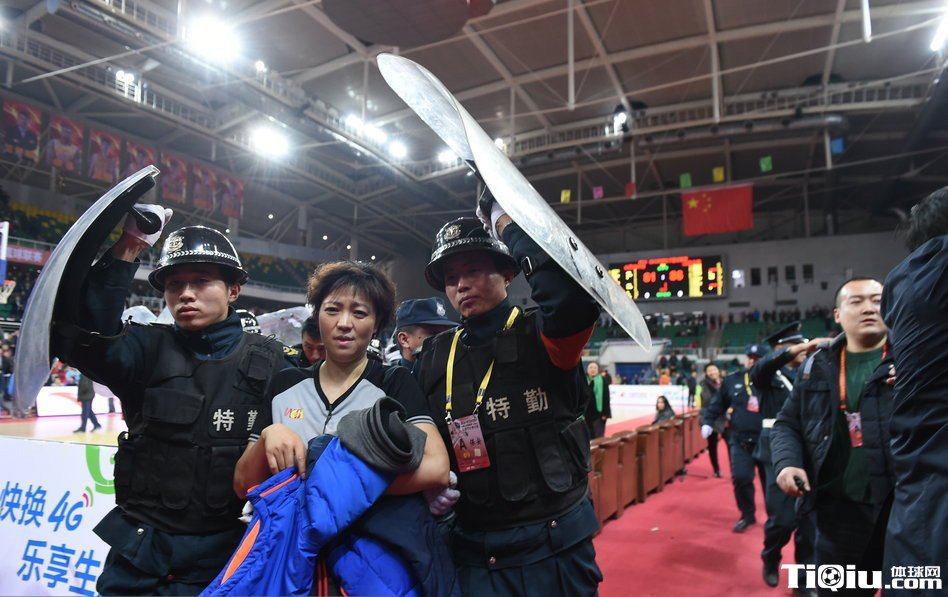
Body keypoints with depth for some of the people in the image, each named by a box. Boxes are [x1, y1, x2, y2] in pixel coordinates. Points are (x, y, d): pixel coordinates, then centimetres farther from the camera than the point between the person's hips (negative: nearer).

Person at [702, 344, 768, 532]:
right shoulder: (732, 380, 3)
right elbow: (717, 404, 8)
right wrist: (707, 422, -2)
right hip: (740, 439, 1)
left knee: (770, 479, 9)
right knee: (740, 478, -5)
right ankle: (747, 514, 17)